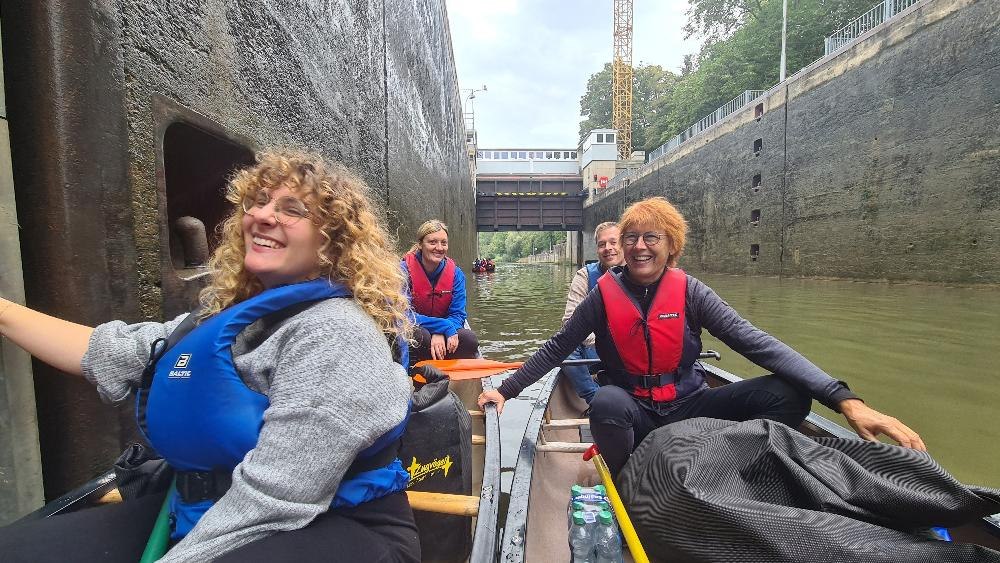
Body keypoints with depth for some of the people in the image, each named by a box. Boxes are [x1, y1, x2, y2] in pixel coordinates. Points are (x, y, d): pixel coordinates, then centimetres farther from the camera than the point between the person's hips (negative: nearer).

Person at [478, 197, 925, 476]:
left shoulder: (689, 292, -6)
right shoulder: (604, 294, -9)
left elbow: (756, 342, -13)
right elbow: (555, 349, -3)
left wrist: (844, 399, -25)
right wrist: (506, 390, -3)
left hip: (687, 408, 2)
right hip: (632, 414, -1)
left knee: (787, 394, -18)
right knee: (606, 402, -37)